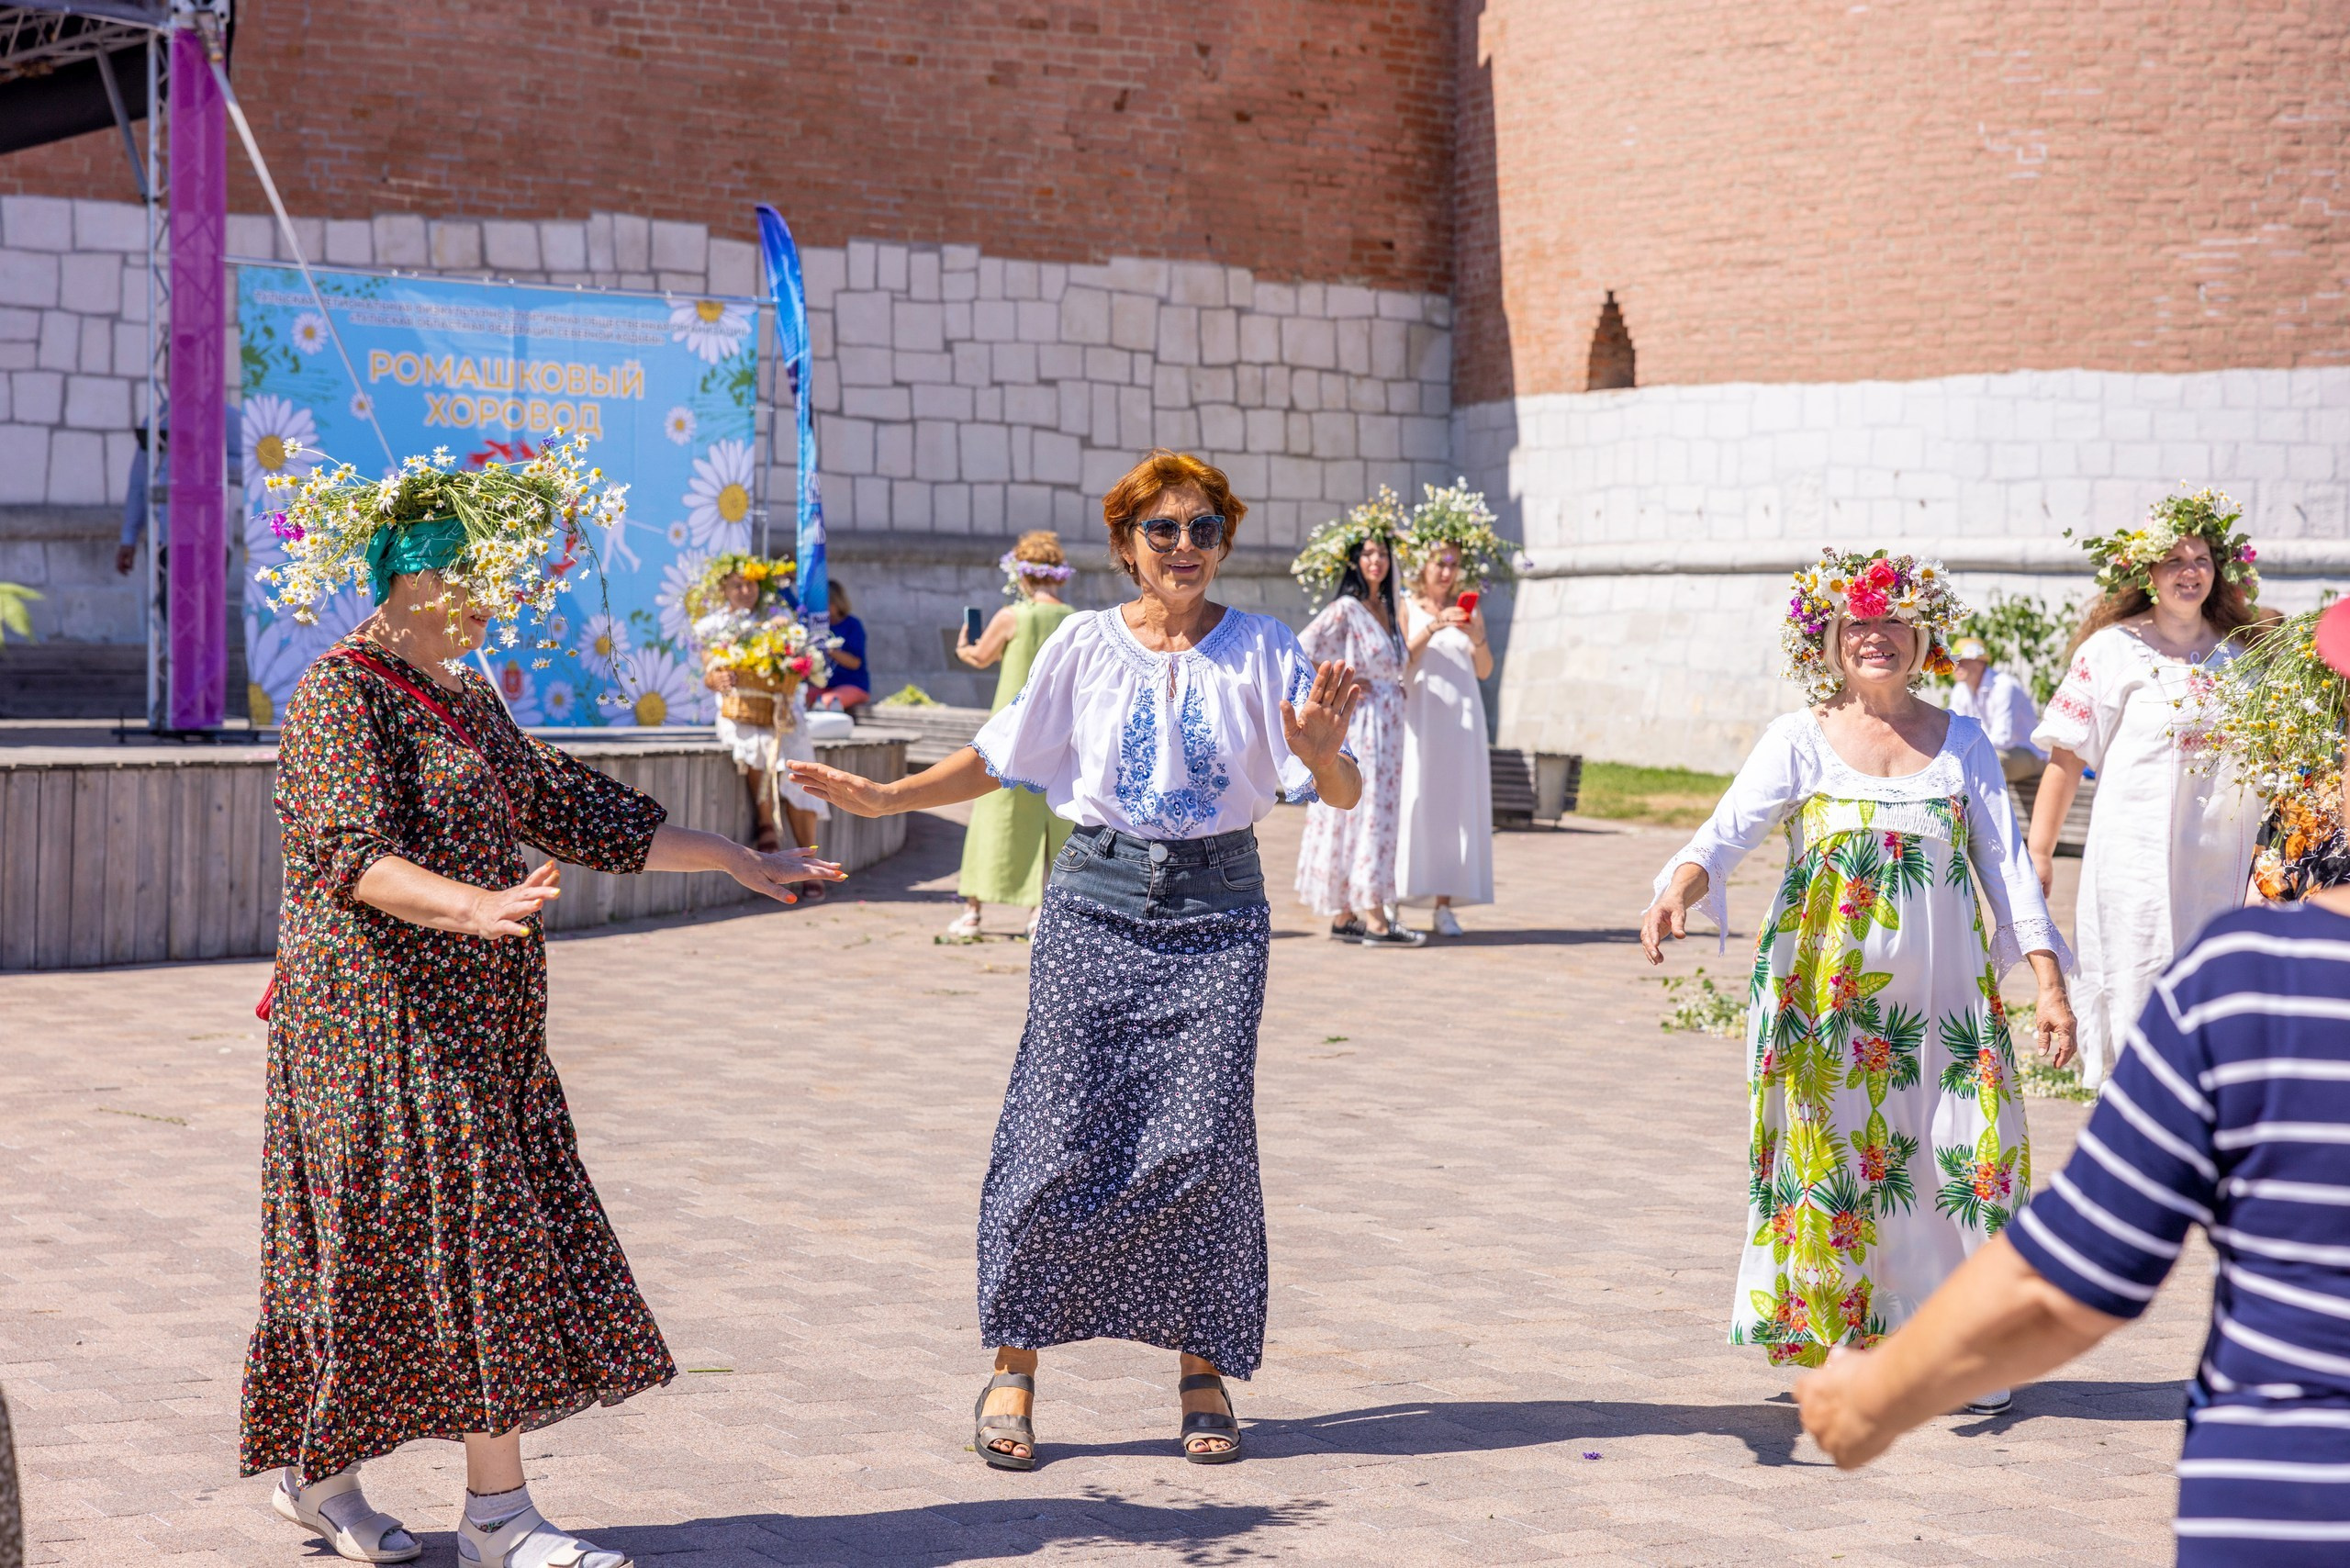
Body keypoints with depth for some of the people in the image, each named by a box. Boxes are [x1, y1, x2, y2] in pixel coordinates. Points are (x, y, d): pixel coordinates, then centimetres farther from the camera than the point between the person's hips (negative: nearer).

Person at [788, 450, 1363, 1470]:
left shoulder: (1263, 651, 1)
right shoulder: (1085, 645, 4)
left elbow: (1342, 795, -3)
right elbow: (1001, 757, 12)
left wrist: (1322, 753, -25)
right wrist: (882, 797, 5)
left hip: (1216, 910, 0)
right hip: (1096, 899, 0)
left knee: (1203, 1138, -5)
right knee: (1061, 1129, -4)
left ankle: (1203, 1368, 10)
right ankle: (1014, 1370, 6)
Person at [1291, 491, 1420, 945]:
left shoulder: (1384, 609, 13)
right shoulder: (1344, 611, -12)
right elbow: (1295, 655, -21)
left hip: (1386, 728, 8)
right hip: (1356, 724, -8)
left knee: (1374, 817, 8)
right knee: (1363, 813, -8)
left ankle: (1344, 916, 13)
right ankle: (1374, 921, -9)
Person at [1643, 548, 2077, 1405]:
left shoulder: (1962, 743, 8)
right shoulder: (1800, 739, 1)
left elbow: (2007, 865, 6)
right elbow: (1728, 830, -12)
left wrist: (2049, 983, -4)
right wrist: (1676, 890, -34)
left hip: (1940, 993, 2)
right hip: (1826, 989, -2)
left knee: (1964, 1152, -2)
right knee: (1833, 1147, -2)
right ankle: (1832, 1332, 11)